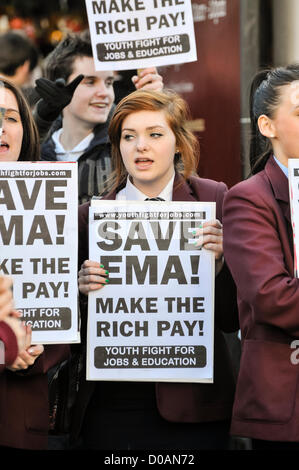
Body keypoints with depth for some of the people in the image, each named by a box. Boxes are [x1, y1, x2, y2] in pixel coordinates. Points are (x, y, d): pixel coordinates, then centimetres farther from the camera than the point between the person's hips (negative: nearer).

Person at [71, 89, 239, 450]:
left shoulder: (214, 200, 2)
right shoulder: (90, 214, 6)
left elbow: (232, 320, 1)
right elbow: (77, 329, 11)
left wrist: (217, 260, -15)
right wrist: (83, 289, -8)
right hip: (110, 404, 1)